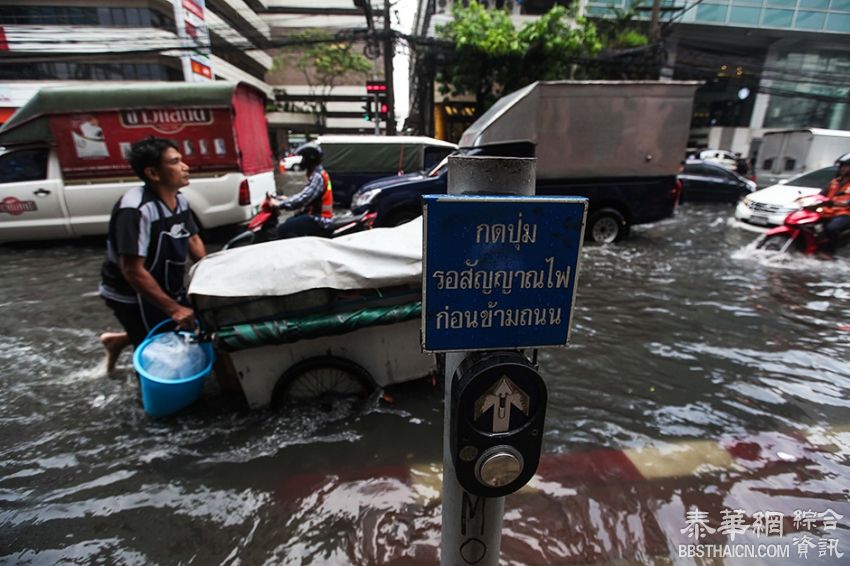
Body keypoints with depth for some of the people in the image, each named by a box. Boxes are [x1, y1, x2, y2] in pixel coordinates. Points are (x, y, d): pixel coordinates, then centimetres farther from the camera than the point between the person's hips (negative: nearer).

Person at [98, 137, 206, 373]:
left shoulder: (180, 201, -3)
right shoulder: (136, 209, -28)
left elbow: (193, 240, 9)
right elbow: (133, 271, -29)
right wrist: (173, 309, -28)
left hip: (168, 287, 8)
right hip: (132, 297, -7)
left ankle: (120, 341, 30)